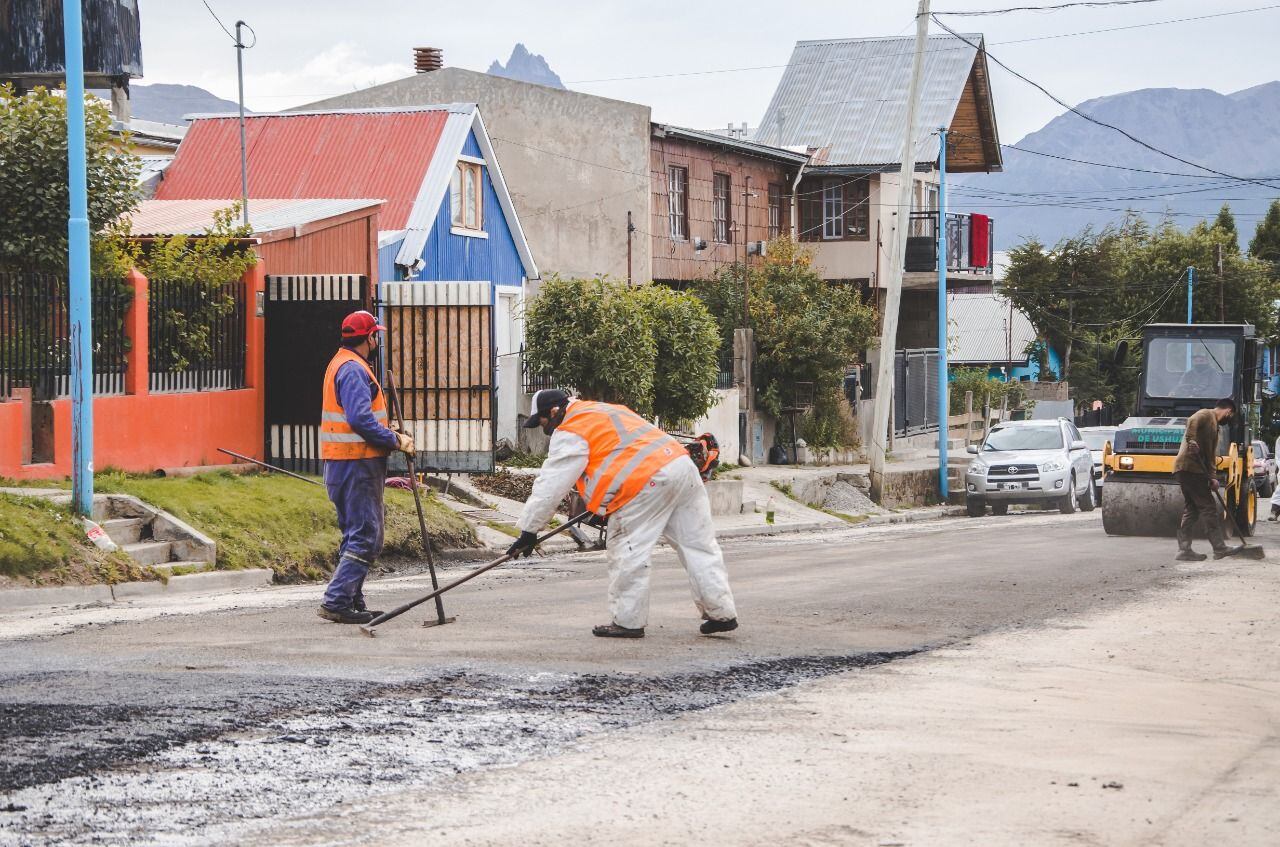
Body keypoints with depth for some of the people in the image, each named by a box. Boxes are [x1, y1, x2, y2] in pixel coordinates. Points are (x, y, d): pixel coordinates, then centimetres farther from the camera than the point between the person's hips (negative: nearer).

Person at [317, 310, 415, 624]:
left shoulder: (345, 365, 19)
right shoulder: (353, 369, -15)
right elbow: (360, 419, -25)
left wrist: (392, 437, 7)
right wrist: (394, 441, -15)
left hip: (349, 464, 11)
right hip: (356, 464, -11)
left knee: (358, 535, 17)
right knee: (365, 537, -11)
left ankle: (352, 602, 21)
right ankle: (337, 602, -14)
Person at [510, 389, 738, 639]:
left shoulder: (570, 434, -1)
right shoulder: (601, 410, 28)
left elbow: (550, 486, -3)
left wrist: (529, 530, 1)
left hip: (647, 483, -9)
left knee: (628, 553, 2)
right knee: (698, 546, 10)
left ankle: (627, 622, 6)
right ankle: (722, 614, 12)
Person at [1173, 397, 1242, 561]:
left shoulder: (1214, 425, 26)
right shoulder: (1206, 415, -2)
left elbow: (1210, 455, 23)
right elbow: (1192, 422, -25)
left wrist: (1212, 477, 11)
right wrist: (1191, 440, -40)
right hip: (1190, 467, -10)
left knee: (1191, 510, 10)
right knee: (1208, 507, -7)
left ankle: (1184, 550, 9)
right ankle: (1219, 548, -6)